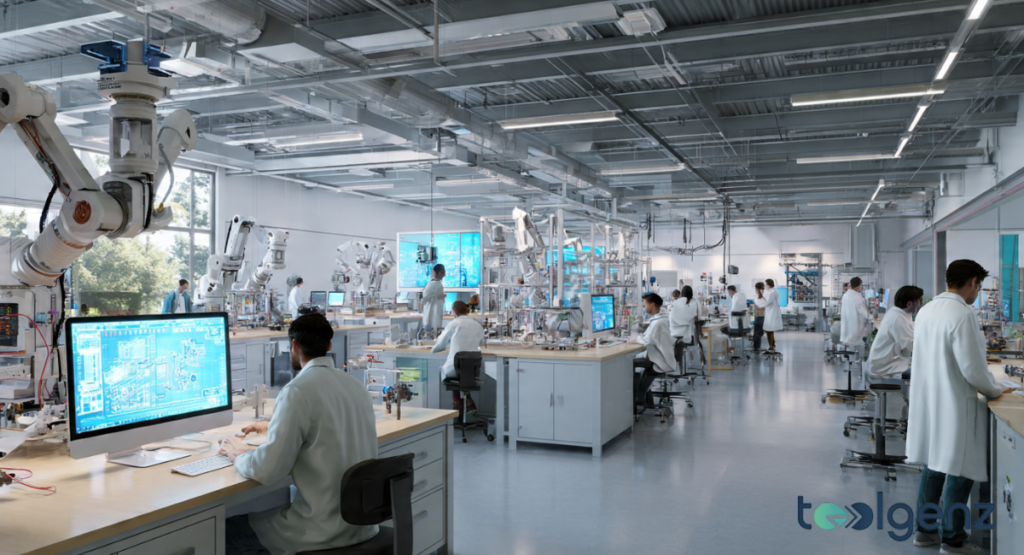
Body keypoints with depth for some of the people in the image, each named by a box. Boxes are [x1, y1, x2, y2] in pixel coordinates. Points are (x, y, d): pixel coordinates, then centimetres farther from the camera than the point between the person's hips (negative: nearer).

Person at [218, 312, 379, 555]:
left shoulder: (298, 391, -18)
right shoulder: (354, 383, 6)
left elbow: (268, 470, -20)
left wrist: (239, 455, 1)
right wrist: (273, 427, 35)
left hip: (327, 529, -8)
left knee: (227, 529, 10)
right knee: (274, 504, 29)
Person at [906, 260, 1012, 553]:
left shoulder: (926, 310, 6)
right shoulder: (963, 315, -20)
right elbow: (972, 368, -20)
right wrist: (995, 390, -1)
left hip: (927, 401, 8)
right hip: (954, 406, -8)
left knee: (932, 467, 18)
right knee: (959, 473, 5)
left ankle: (924, 530, 28)